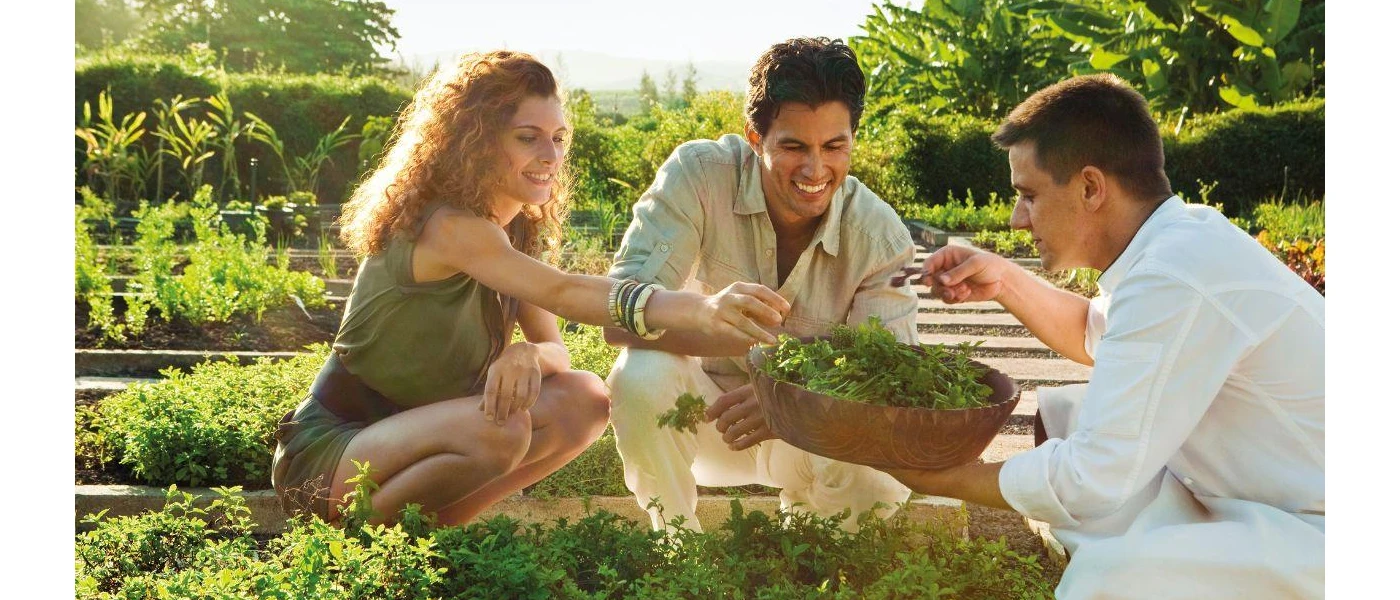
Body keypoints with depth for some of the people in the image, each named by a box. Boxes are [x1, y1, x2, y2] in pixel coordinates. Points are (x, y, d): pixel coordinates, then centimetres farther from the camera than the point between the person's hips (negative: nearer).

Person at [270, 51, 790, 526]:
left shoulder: (519, 231, 5)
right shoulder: (447, 227, -23)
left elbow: (556, 352, -1)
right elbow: (562, 293, -39)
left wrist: (526, 355, -28)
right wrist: (698, 310, -54)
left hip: (413, 435, 8)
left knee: (585, 401, -10)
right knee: (500, 430, -34)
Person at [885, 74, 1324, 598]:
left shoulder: (1175, 278, -27)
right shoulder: (1182, 236, 2)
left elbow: (1092, 481, -23)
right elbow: (1095, 335, 23)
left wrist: (944, 480, -9)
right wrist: (1005, 281, 7)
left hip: (1315, 533, -10)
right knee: (1062, 415, 12)